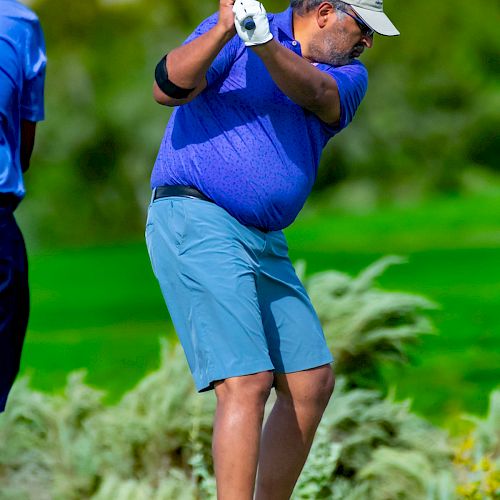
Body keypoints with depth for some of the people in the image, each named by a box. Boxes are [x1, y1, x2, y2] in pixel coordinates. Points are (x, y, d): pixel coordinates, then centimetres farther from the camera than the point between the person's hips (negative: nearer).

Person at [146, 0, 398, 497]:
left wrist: (265, 45, -33)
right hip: (194, 221, -8)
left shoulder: (349, 74, 11)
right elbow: (168, 88, -17)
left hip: (265, 242, 8)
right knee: (248, 381, -18)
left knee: (312, 383, 9)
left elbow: (312, 91, -13)